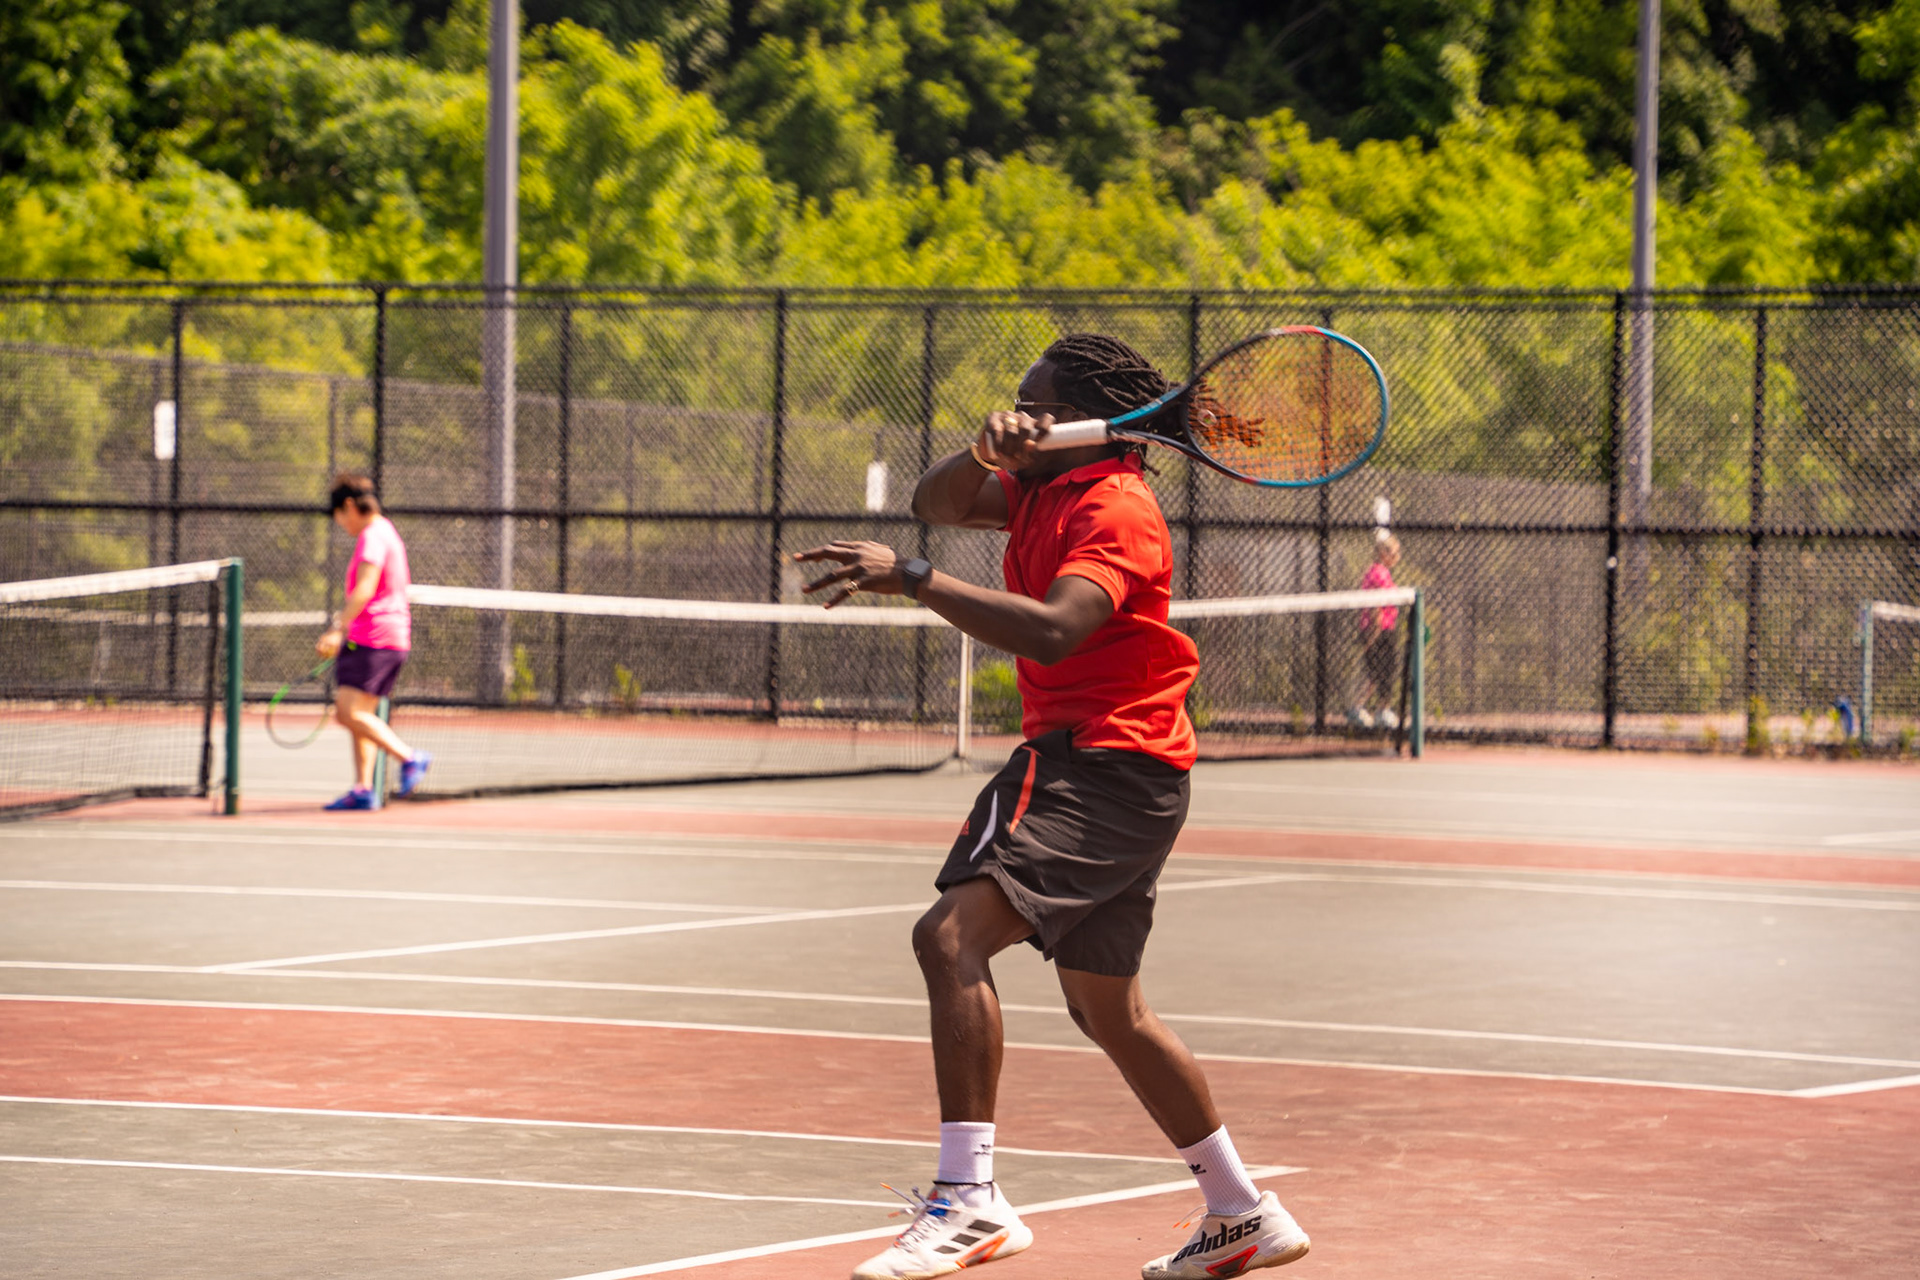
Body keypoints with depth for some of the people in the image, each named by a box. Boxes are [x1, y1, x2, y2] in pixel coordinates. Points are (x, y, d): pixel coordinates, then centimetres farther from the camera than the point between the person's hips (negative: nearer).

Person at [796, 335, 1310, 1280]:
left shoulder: (1115, 509, -15)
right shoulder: (1045, 489, 14)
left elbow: (1053, 630, -30)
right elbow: (937, 505, 7)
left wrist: (911, 579, -34)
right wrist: (986, 451, -13)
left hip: (1105, 764, -11)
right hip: (1077, 759, 11)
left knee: (952, 933, -25)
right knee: (1109, 1011, 18)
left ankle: (968, 1201, -30)